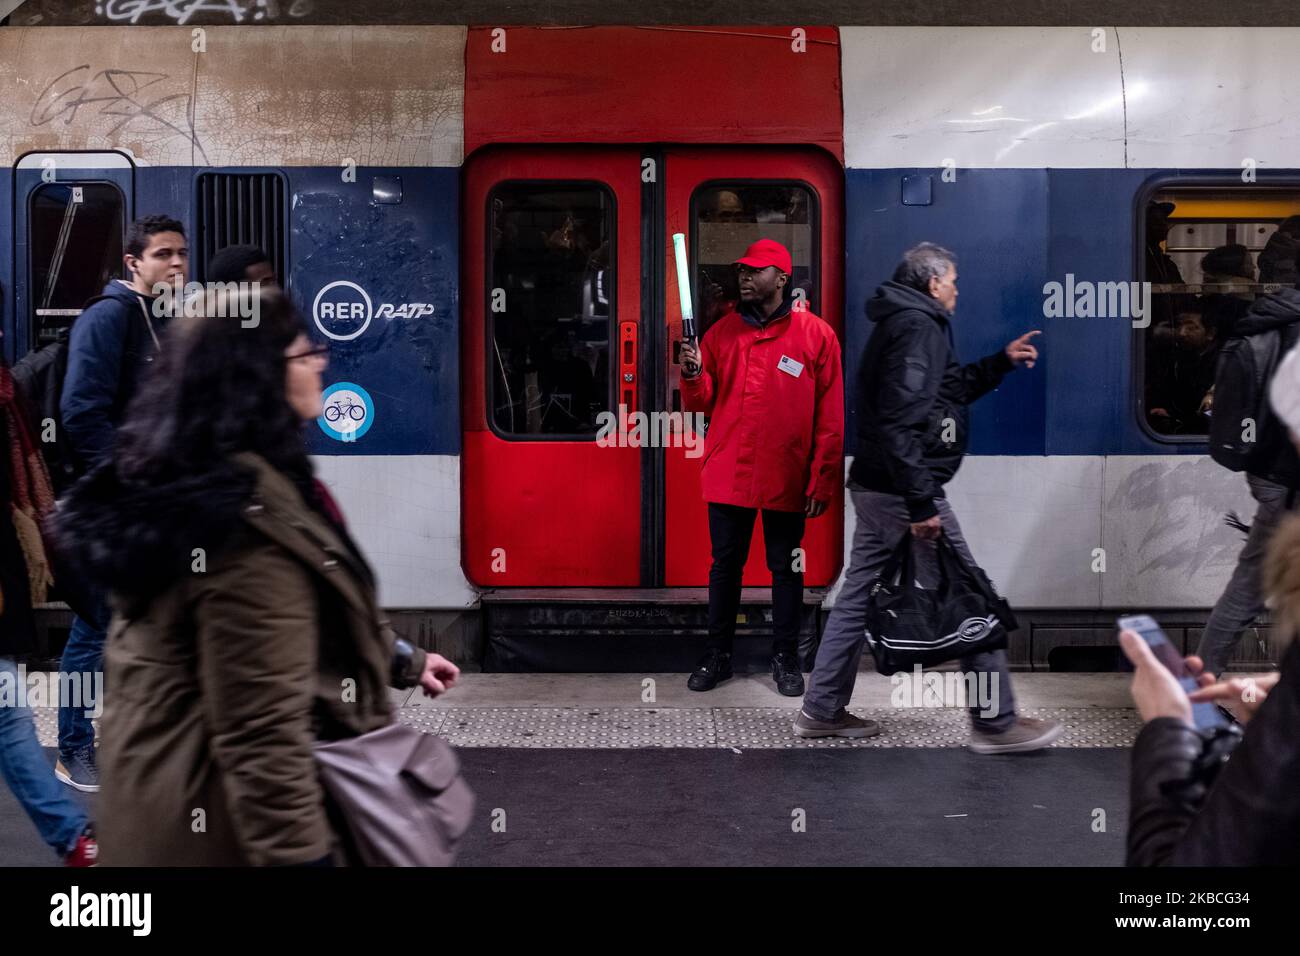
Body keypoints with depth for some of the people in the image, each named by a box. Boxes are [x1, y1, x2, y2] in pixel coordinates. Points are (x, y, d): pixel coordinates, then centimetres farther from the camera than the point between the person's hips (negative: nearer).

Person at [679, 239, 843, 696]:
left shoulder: (816, 335, -3)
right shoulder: (721, 332, 7)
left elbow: (831, 416, -3)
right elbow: (701, 403, 8)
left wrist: (822, 480, -7)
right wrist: (693, 373, -13)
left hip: (786, 478, -2)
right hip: (728, 474, 3)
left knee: (786, 568, 8)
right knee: (725, 564, 10)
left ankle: (785, 657, 20)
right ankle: (718, 654, 21)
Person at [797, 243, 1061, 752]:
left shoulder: (898, 323, 19)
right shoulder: (918, 326, -14)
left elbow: (948, 389, 29)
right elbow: (902, 419, -24)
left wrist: (1001, 362, 24)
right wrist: (921, 502, -25)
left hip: (874, 488, 11)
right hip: (902, 488, -11)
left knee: (858, 595, 14)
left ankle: (822, 710, 20)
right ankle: (996, 722, 4)